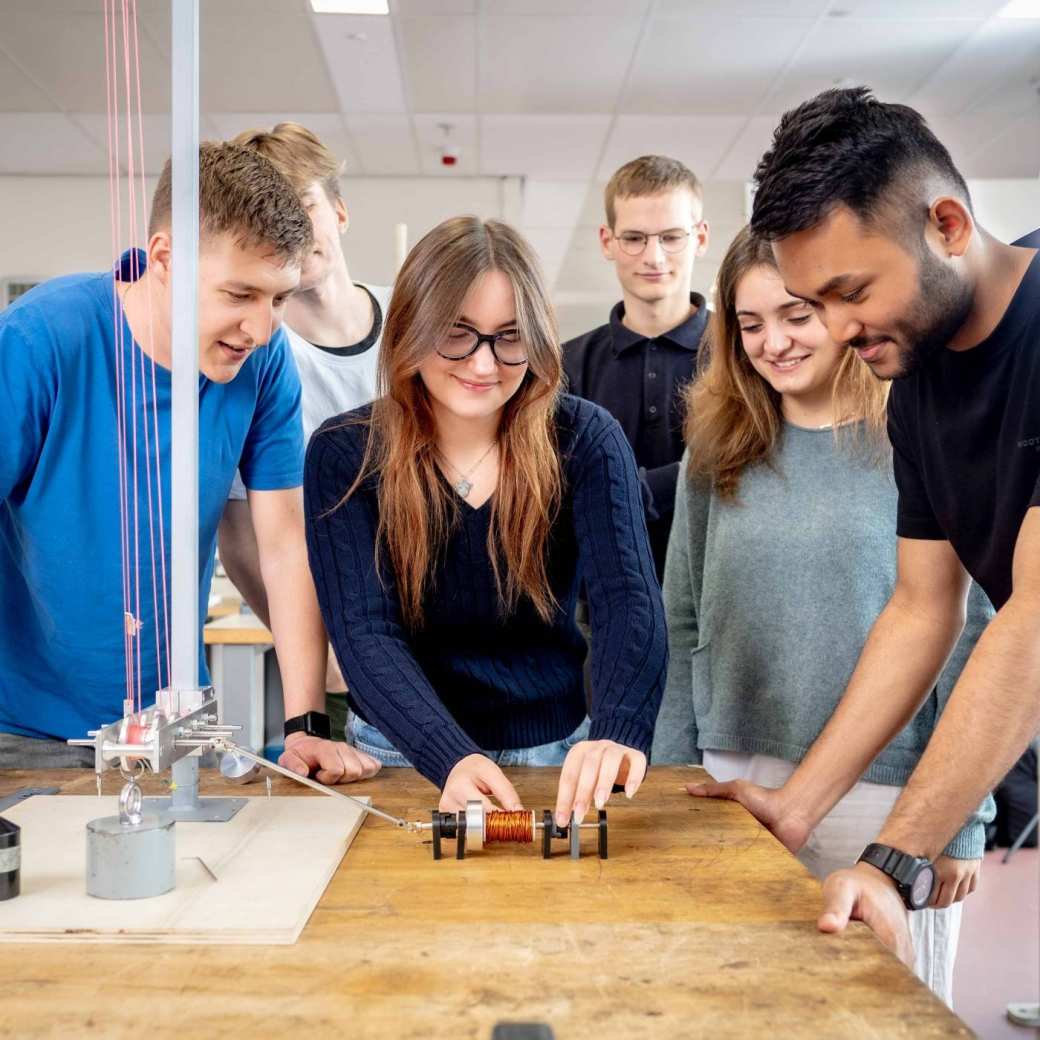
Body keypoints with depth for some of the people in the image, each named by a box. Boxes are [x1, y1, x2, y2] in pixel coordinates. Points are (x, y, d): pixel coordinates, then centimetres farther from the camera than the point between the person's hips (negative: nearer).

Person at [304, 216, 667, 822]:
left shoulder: (584, 440, -8)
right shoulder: (345, 454, -9)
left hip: (556, 753, 1)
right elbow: (364, 630, -16)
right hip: (401, 750, 0)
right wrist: (452, 759, -33)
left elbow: (629, 600, -19)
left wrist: (621, 733, -39)